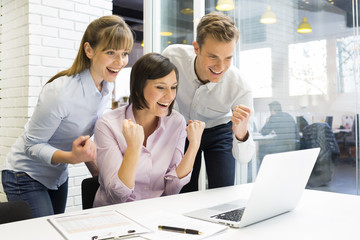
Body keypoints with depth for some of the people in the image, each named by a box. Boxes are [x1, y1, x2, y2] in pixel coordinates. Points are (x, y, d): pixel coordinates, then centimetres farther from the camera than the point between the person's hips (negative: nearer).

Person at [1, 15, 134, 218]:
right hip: (26, 176, -7)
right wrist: (72, 157, -37)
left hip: (58, 175, 7)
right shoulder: (60, 92, -30)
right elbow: (32, 144, -21)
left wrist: (89, 156, -2)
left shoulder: (108, 86, -5)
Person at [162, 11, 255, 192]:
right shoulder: (172, 56, -30)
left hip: (219, 132, -1)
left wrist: (241, 134, -50)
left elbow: (244, 158, -29)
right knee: (184, 193, 5)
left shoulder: (241, 90, -33)